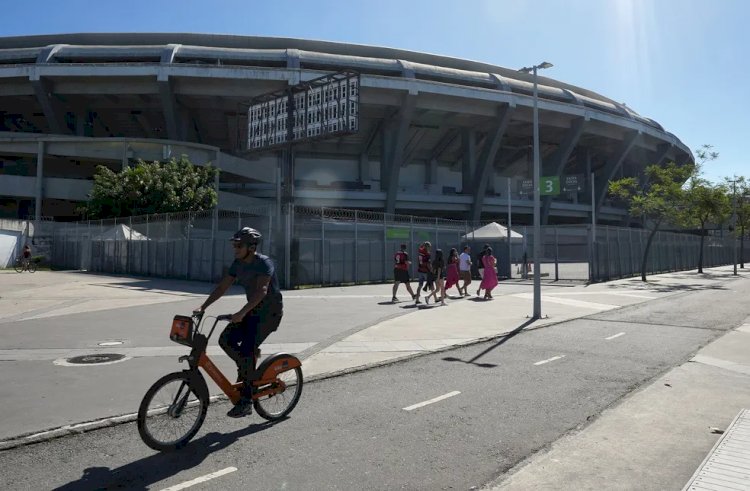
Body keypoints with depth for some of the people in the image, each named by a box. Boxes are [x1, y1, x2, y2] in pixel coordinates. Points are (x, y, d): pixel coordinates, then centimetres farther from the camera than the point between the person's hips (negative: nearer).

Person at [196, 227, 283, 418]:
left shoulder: (264, 263, -21)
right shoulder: (238, 263, 3)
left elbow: (262, 290, -34)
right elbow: (223, 286, 3)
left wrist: (242, 312, -43)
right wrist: (203, 306, -7)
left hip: (269, 313, -8)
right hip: (253, 312, 8)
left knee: (246, 349, -17)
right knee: (226, 340, -5)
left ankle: (246, 402, -8)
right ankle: (248, 367, 21)